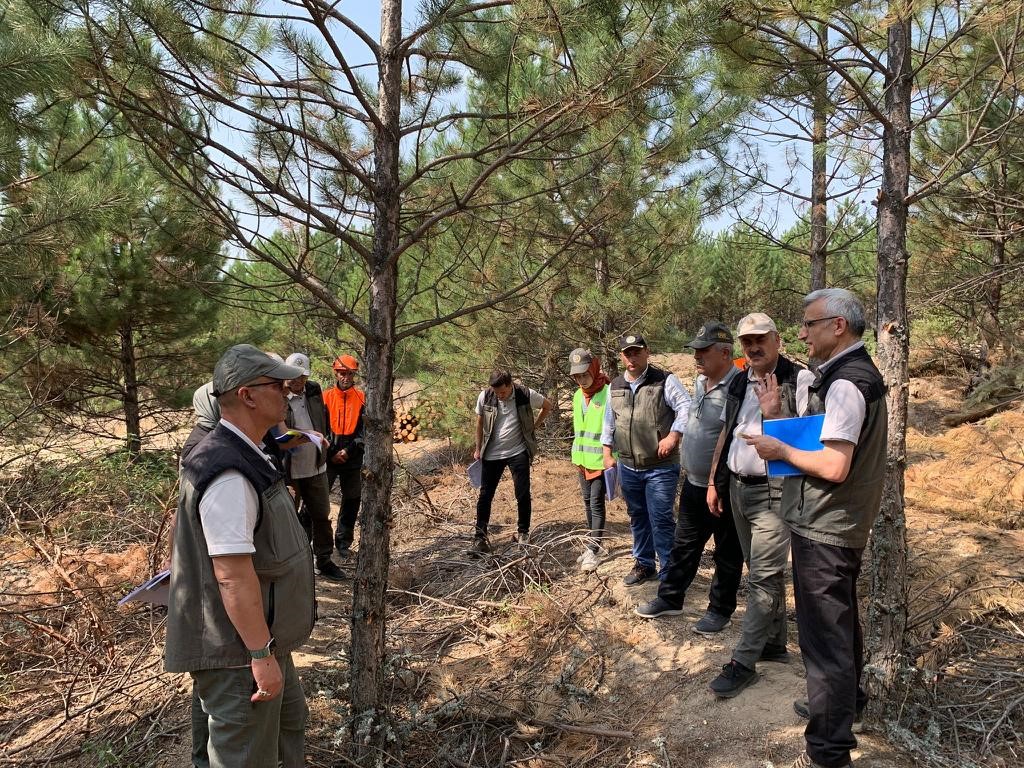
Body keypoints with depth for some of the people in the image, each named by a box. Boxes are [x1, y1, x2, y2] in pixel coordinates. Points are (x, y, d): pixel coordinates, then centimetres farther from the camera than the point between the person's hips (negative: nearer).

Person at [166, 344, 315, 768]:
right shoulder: (229, 474, -27)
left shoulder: (243, 455, 6)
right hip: (239, 651, -10)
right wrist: (262, 654, -23)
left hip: (260, 637, 10)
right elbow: (231, 574, -29)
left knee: (289, 720, 27)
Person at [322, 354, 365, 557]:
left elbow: (364, 430, -1)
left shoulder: (361, 398, 1)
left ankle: (343, 543, 22)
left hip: (353, 459, 2)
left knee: (351, 502, 9)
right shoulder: (326, 397, -2)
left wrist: (348, 451, -11)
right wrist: (331, 454, -9)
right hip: (328, 458, -2)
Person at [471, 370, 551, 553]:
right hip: (492, 454, 1)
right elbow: (480, 423, 7)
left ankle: (523, 533, 20)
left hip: (518, 452, -1)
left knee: (523, 495, 1)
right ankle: (480, 537, 10)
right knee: (485, 496, 1)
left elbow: (547, 405, 8)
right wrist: (478, 449, 11)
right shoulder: (485, 397, -9)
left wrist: (534, 425, 5)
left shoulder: (526, 394, -13)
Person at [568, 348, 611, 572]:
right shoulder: (577, 395, 8)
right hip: (582, 459, 8)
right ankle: (591, 546, 27)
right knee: (588, 503, 15)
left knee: (596, 505, -3)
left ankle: (594, 551, 6)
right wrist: (578, 454, 18)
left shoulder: (608, 394, -16)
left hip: (601, 460, -8)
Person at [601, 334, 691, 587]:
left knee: (661, 520, -4)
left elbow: (686, 408, -13)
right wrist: (608, 454, 13)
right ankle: (643, 564, 32)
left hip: (661, 467, -5)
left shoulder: (665, 380, -8)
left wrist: (673, 436, -23)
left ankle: (668, 573, 9)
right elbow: (608, 423, 17)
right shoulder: (615, 386, 9)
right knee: (637, 517, 17)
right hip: (628, 467, 5)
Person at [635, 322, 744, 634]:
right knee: (684, 545, 19)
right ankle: (670, 598, 33)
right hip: (693, 483, 8)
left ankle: (720, 609, 28)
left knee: (727, 553, 12)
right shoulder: (700, 381, 6)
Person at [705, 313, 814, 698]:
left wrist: (775, 414, -29)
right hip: (738, 489, 7)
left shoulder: (799, 380, -11)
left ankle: (744, 662, 4)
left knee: (763, 577, -3)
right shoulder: (738, 383, 11)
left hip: (774, 492, -7)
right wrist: (714, 482, 16)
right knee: (763, 572, 17)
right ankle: (775, 643, 31)